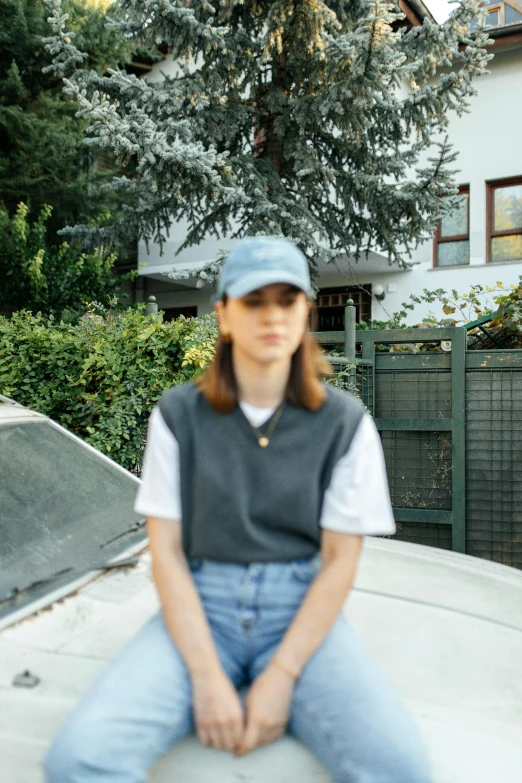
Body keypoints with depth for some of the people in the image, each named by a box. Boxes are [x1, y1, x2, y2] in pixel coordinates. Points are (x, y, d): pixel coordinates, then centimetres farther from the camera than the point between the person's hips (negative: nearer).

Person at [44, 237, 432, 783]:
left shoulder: (344, 423, -2)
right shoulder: (178, 414, -1)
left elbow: (340, 560, -3)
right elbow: (166, 551, -3)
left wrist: (281, 677, -13)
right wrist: (206, 676, -13)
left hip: (302, 610, 0)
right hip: (200, 606, 1)